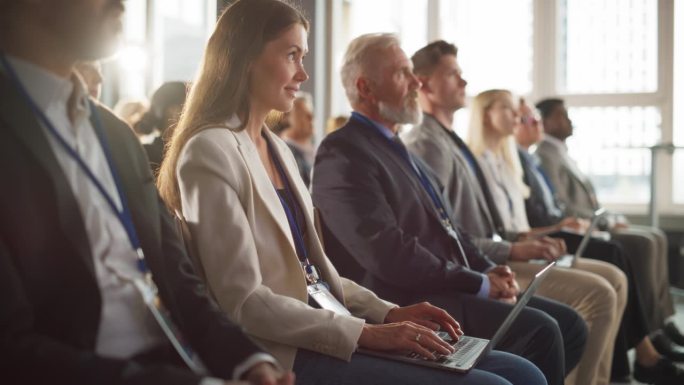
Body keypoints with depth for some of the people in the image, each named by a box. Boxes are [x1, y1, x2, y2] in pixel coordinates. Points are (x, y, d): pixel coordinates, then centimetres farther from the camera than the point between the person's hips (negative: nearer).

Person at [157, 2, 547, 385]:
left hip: (324, 330, 8)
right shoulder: (211, 152, -12)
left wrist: (387, 313, 3)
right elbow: (244, 302, -17)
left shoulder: (278, 148, 16)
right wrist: (366, 333, -17)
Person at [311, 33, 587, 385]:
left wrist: (489, 270, 3)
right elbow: (391, 255, -21)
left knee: (569, 324, 4)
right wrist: (479, 283, -14)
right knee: (540, 332, -20)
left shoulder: (396, 149, 19)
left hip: (445, 290, 10)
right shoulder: (343, 155, -12)